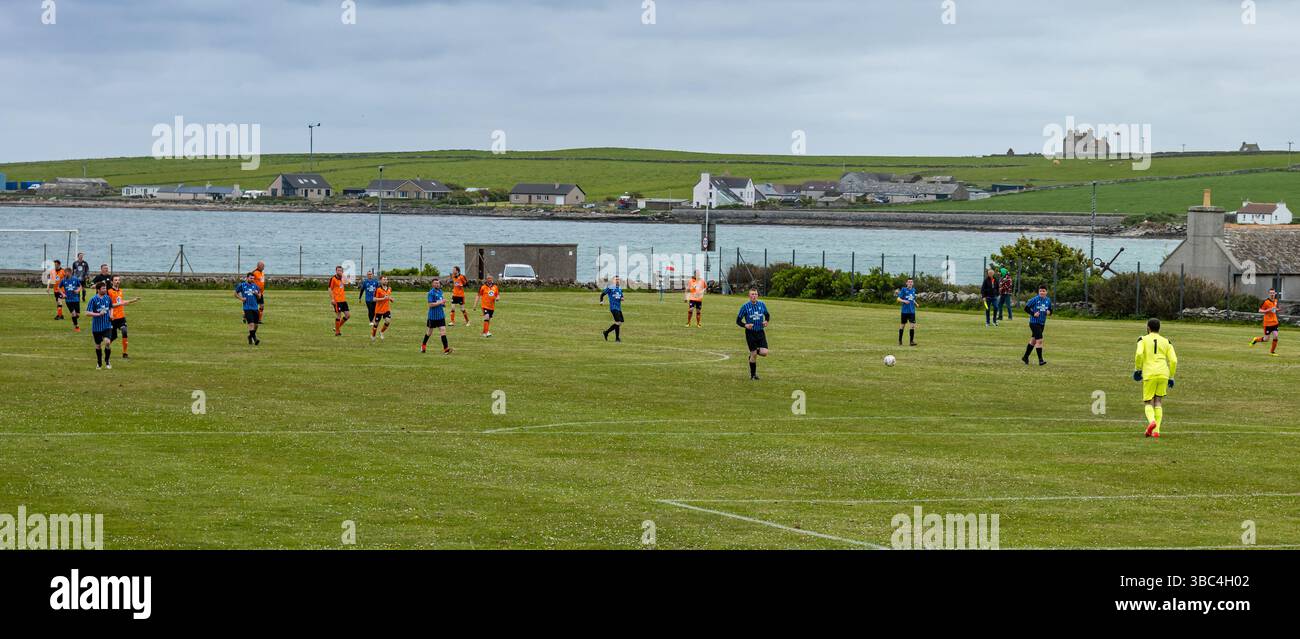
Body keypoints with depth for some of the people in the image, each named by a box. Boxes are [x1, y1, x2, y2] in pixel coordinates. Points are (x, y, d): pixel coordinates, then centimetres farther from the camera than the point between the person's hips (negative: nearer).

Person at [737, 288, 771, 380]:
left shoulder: (762, 305, 3)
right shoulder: (745, 307, -6)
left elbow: (767, 315, 19)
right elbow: (738, 321, -1)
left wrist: (766, 321, -3)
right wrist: (745, 325, -20)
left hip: (760, 332, 3)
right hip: (750, 333, -3)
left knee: (764, 353, -11)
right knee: (753, 355, -1)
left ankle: (756, 351, 25)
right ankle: (753, 375, 15)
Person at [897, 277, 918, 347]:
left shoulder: (913, 290, 10)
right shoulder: (903, 289, -4)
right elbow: (898, 299, -8)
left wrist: (915, 303, 8)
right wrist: (904, 301, -25)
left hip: (912, 311, 3)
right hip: (905, 311, -3)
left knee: (913, 325, -7)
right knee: (902, 325, 6)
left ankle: (911, 341, -5)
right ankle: (900, 341, 19)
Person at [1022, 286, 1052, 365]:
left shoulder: (1048, 300, 6)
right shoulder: (1035, 299, -11)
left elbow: (1050, 310, 18)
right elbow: (1026, 308, -7)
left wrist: (1049, 312, -4)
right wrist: (1033, 314, -18)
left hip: (1042, 323, 7)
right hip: (1034, 323, -7)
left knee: (1033, 340, 16)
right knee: (1039, 340, -13)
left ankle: (1025, 357, 29)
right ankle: (1040, 360, -11)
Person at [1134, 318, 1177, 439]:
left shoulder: (1143, 340, 7)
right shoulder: (1166, 342, 15)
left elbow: (1139, 354, -12)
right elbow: (1173, 360, 7)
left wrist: (1137, 369, 1)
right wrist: (1171, 377, 14)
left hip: (1149, 374, -2)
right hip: (1163, 374, 2)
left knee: (1149, 403, 6)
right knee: (1158, 402, 12)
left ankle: (1151, 421, -24)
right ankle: (1156, 430, 2)